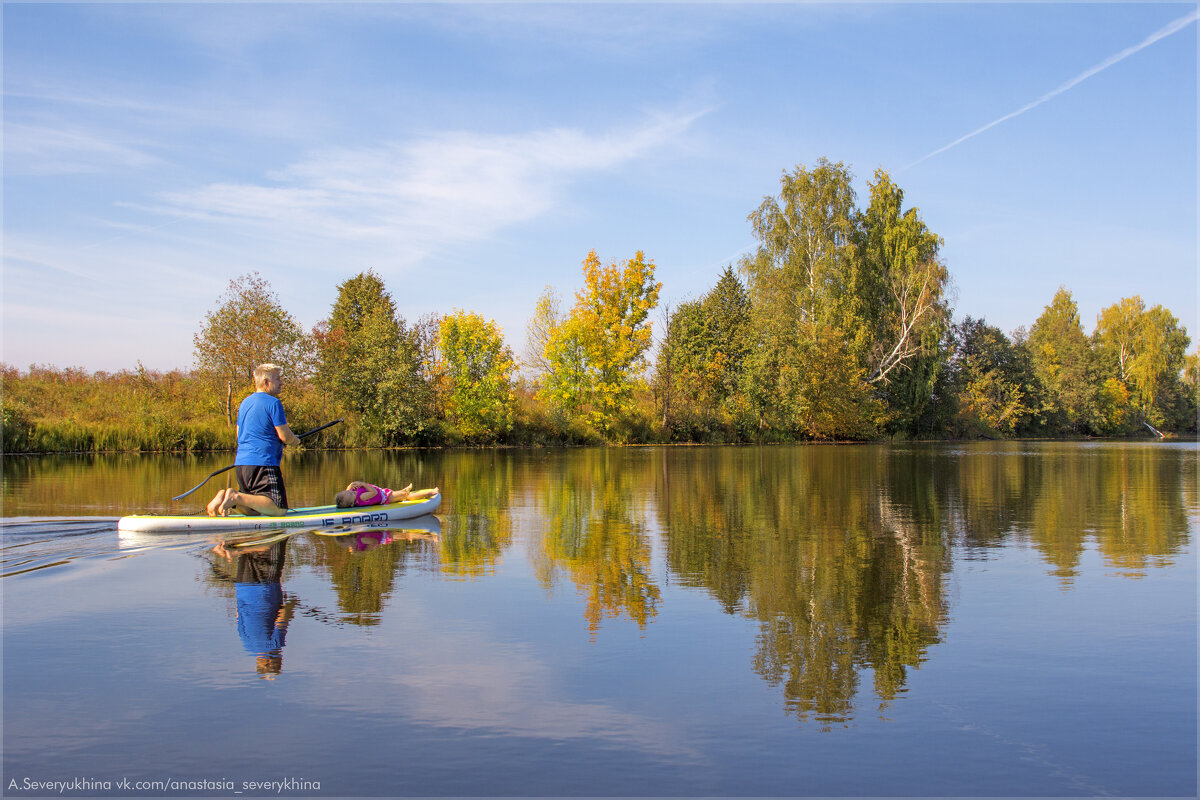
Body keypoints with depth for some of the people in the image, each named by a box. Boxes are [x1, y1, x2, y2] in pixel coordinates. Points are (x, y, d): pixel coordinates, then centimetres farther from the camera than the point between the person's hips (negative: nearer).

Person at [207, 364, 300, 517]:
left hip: (241, 463, 9)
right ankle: (236, 498, -24)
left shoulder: (244, 403, 18)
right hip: (263, 464, -9)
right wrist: (295, 440, 13)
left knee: (254, 509, 16)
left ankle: (225, 497, -8)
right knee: (279, 509, -12)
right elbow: (285, 436, -10)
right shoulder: (273, 403, -8)